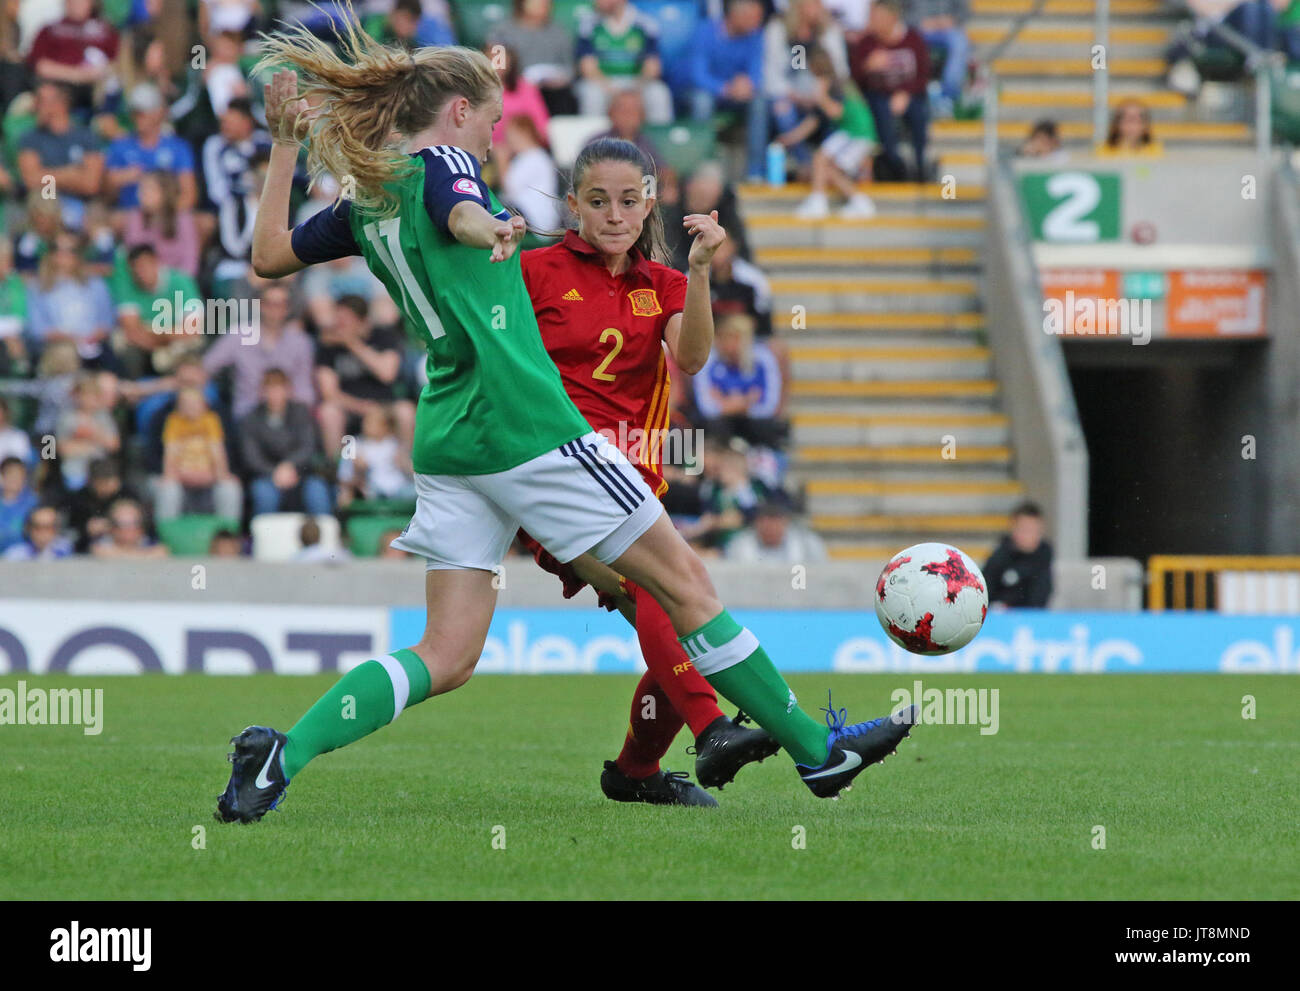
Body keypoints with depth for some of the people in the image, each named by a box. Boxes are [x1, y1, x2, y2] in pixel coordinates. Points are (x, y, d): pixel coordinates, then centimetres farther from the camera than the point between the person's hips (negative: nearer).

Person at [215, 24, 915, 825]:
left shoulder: (365, 201, 17)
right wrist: (489, 230, -51)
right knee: (687, 585, 2)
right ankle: (816, 749, 8)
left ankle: (284, 754, -16)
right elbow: (460, 212, -28)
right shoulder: (442, 161, -4)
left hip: (448, 443, 8)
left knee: (446, 657, 3)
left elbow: (269, 255, 26)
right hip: (528, 427, -8)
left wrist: (285, 149, 32)